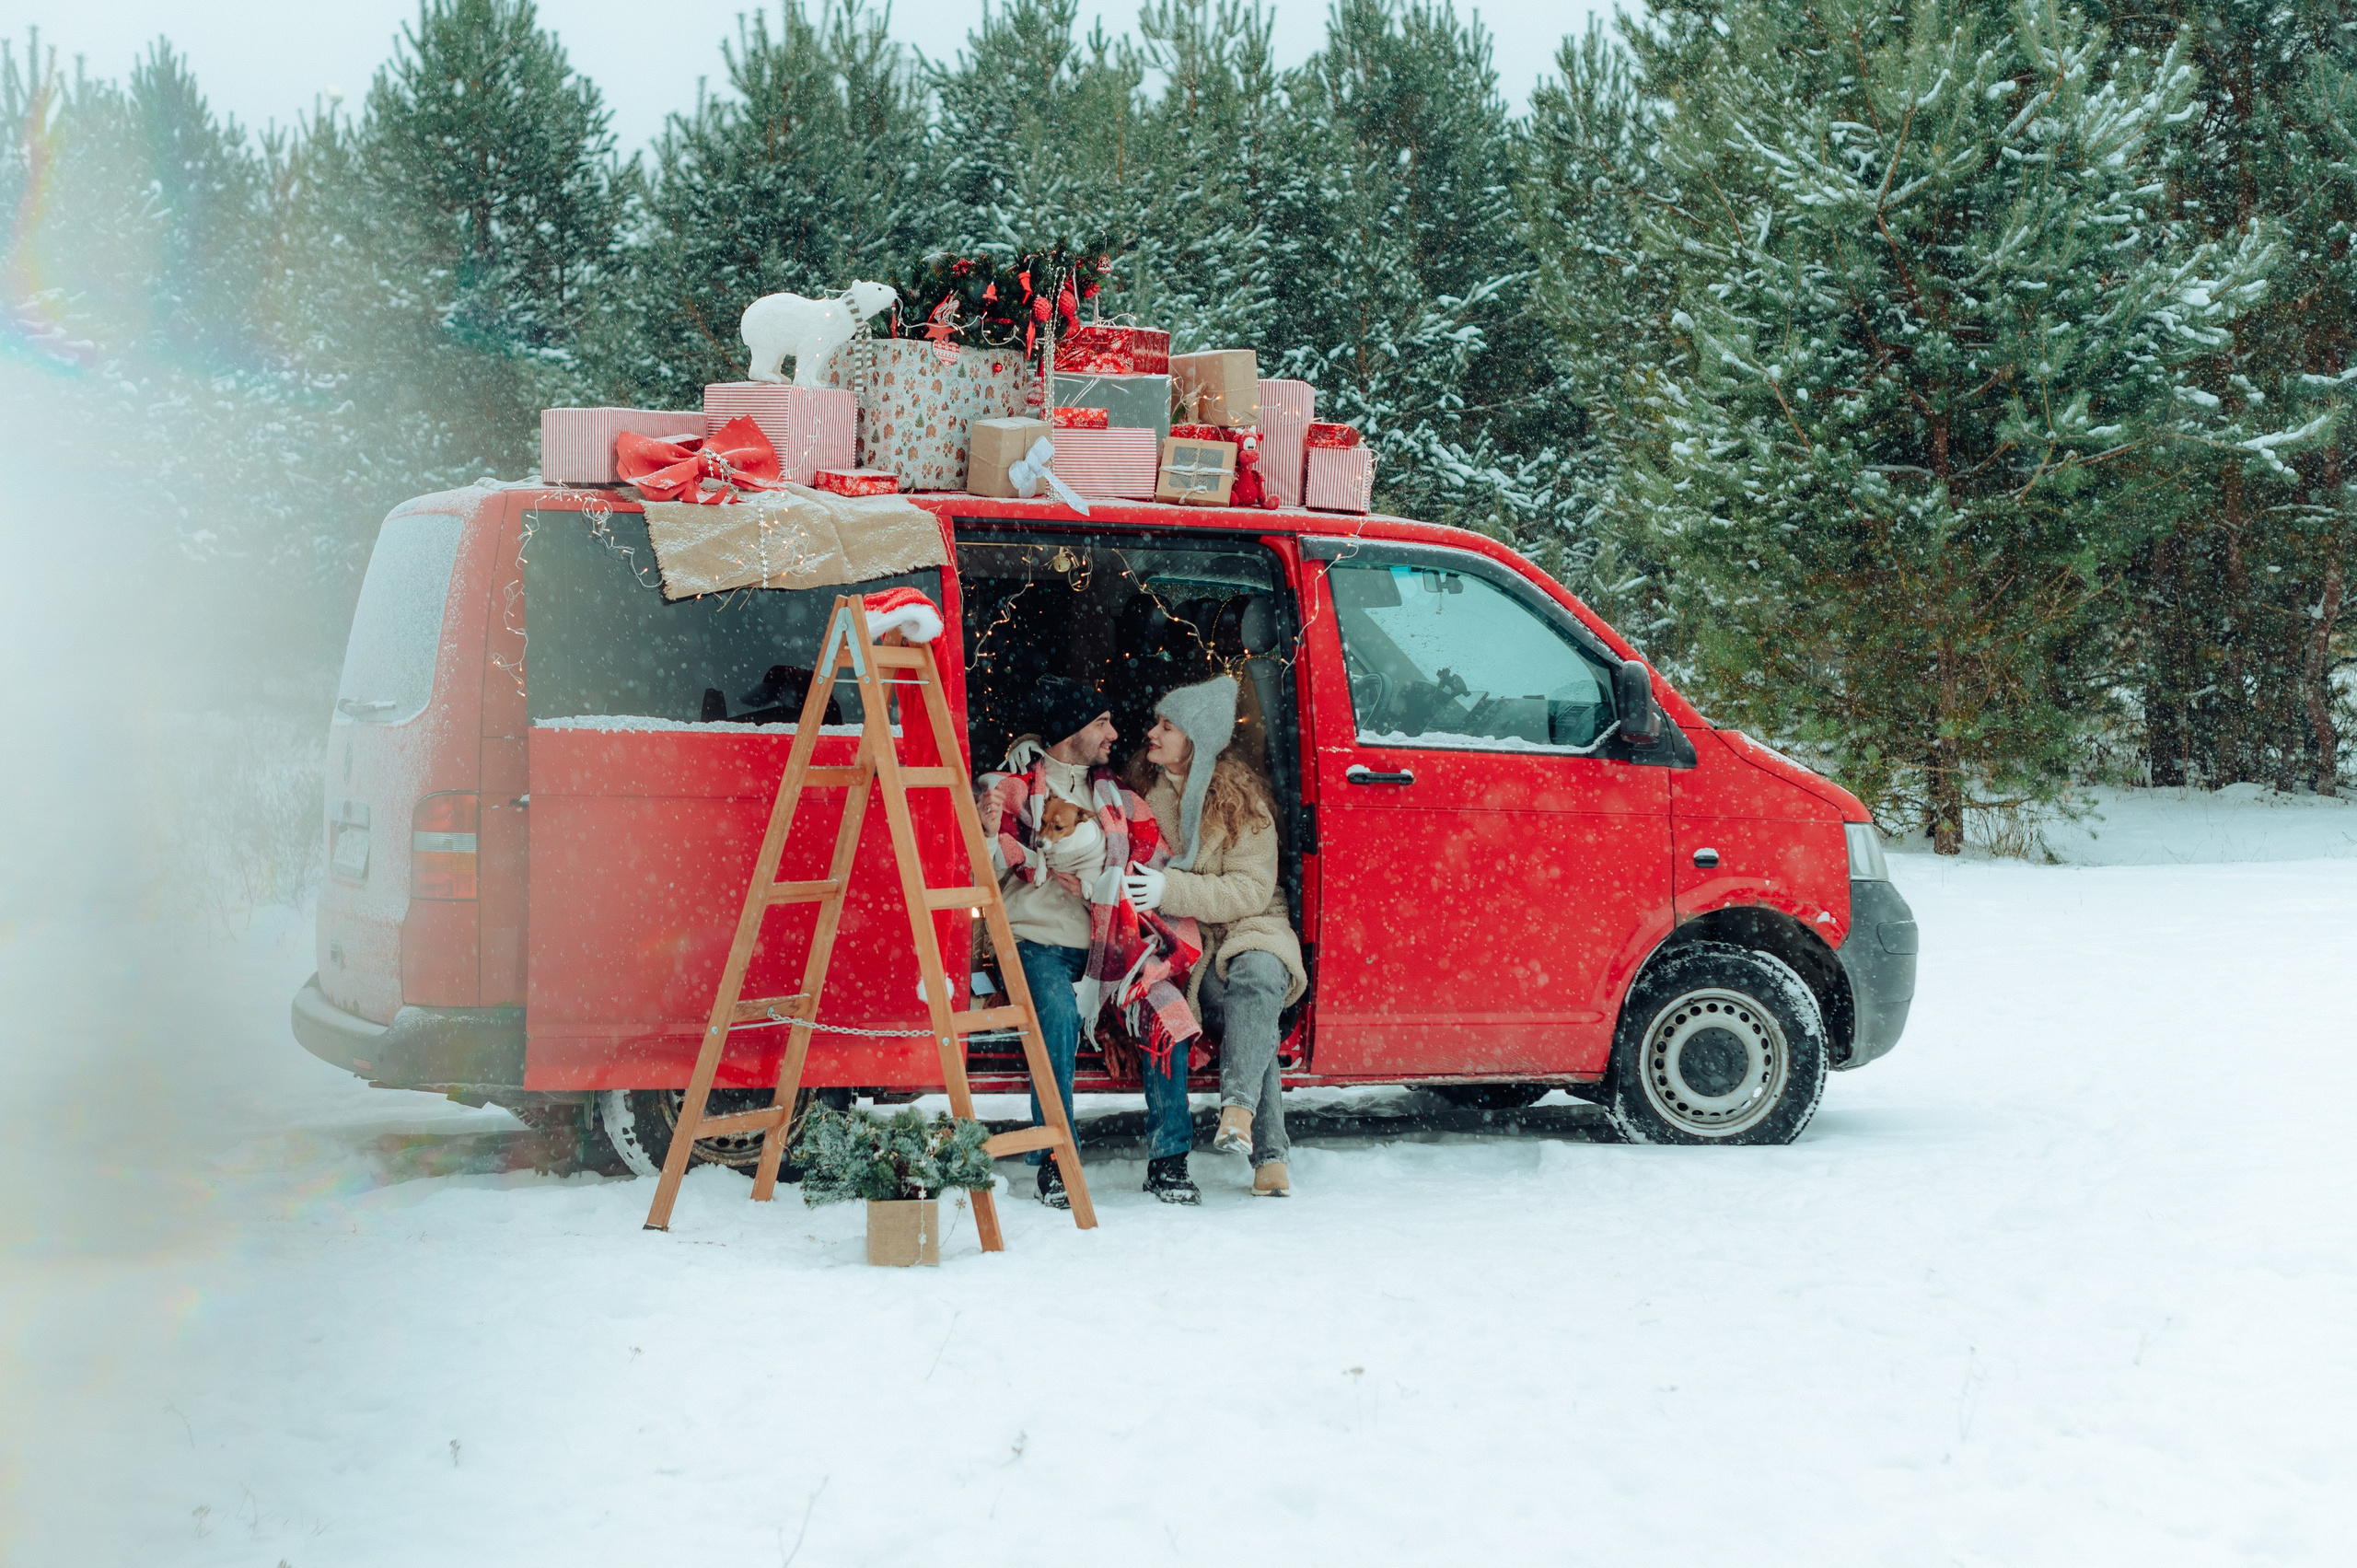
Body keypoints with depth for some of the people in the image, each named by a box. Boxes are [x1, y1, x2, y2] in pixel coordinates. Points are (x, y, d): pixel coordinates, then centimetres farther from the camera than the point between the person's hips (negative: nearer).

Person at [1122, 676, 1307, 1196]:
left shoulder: (1241, 800, -2)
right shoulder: (1144, 788, 9)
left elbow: (1251, 891, -10)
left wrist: (1172, 889, -22)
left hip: (1247, 930, -1)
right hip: (1183, 941, 1)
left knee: (1257, 975, -39)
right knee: (1249, 1015, -31)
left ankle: (1238, 1111, -50)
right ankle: (1269, 1154, -37)